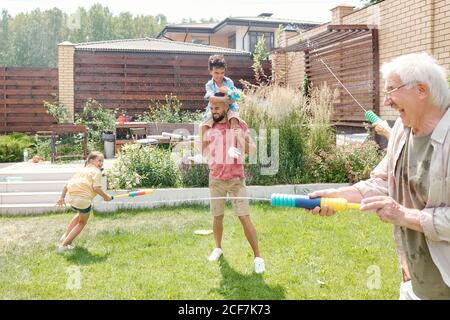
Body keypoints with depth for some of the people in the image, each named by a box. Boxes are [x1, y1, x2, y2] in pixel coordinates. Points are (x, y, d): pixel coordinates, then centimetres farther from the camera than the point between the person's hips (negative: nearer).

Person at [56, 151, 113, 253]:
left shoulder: (82, 170, 22)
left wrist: (62, 197, 25)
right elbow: (96, 188, -13)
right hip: (84, 199, -7)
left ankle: (66, 236, 33)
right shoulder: (96, 171, 1)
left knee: (80, 215, 38)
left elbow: (67, 184, 19)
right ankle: (64, 244, 14)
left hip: (72, 199, 7)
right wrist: (106, 197, 0)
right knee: (82, 222, 19)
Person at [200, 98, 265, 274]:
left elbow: (251, 150, 0)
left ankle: (257, 256, 0)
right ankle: (218, 248, 35)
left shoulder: (240, 125, -2)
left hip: (236, 178, -2)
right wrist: (202, 132, -5)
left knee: (244, 217, -9)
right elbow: (203, 153, 10)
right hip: (216, 179, 3)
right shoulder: (209, 127, 4)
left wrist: (241, 139, -18)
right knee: (217, 216, 11)